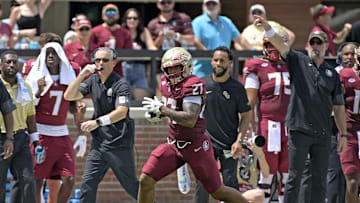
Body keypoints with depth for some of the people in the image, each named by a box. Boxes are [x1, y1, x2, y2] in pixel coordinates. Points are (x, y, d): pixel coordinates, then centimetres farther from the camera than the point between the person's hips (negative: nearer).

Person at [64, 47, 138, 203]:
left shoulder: (121, 84, -11)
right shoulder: (93, 80, 10)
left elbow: (122, 112, -24)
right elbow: (69, 96, 4)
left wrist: (98, 122, -37)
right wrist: (82, 75, -8)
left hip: (119, 145, -6)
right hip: (99, 143, 6)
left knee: (131, 186, 2)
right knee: (88, 184, -2)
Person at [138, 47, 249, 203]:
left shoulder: (193, 84, -21)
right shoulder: (166, 82, 4)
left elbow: (190, 120, -31)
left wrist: (161, 109, -24)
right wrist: (156, 113, 3)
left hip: (196, 147, -7)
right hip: (174, 144, 7)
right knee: (146, 180, -4)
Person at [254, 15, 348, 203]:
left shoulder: (332, 73, 13)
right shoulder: (298, 62, 5)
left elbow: (338, 106, 13)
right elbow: (280, 45, -12)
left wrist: (343, 134, 9)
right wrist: (267, 28, -31)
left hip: (323, 134, 3)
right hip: (299, 130, -3)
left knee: (320, 180, 7)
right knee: (294, 177, -2)